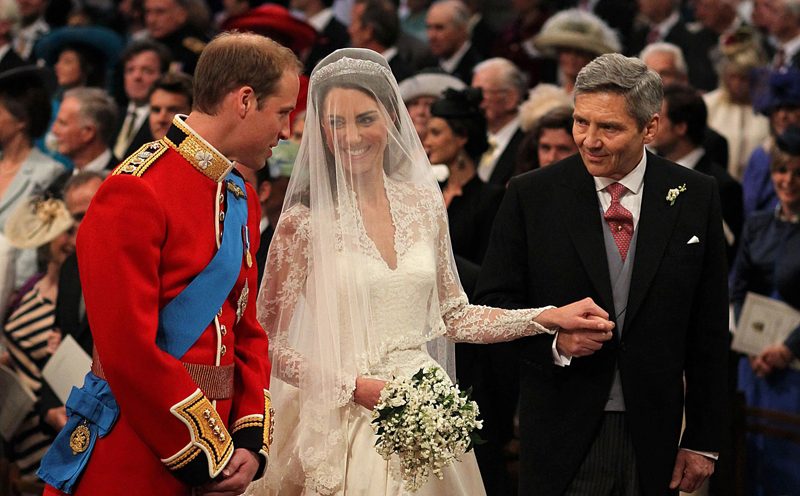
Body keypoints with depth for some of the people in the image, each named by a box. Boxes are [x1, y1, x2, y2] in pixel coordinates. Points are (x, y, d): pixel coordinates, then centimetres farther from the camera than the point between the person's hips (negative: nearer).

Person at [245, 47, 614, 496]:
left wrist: (549, 317, 5)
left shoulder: (424, 203, 4)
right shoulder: (304, 222, -10)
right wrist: (352, 386, -17)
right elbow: (269, 344, -7)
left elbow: (452, 316, 12)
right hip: (346, 426, -4)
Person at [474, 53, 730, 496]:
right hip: (560, 437, -1)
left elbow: (709, 331, 3)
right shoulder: (530, 195, -3)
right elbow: (492, 301, 1)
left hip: (653, 438, 1)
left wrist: (704, 440, 3)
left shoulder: (696, 197, 0)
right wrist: (554, 341, -18)